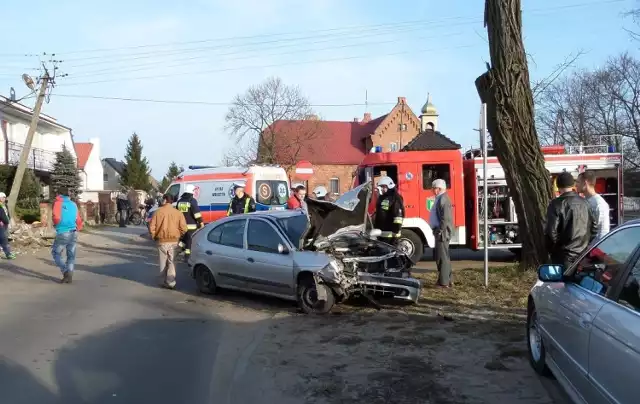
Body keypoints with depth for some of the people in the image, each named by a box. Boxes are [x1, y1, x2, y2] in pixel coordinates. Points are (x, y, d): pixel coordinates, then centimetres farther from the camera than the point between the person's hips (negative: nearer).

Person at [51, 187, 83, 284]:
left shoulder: (58, 203, -2)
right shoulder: (73, 204, 12)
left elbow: (56, 217, -15)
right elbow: (79, 220, 11)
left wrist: (56, 224, 5)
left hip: (62, 233, -4)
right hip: (73, 233, 4)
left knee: (56, 253, 10)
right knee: (71, 255, 10)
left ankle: (66, 272, -6)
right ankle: (69, 276, 3)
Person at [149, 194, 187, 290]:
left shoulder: (158, 212, -4)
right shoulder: (178, 213, -4)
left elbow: (151, 227, -5)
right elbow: (183, 228, -6)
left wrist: (154, 237, 12)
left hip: (161, 241, 0)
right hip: (174, 241, 0)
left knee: (163, 262, 13)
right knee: (172, 262, 8)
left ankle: (163, 282, 17)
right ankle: (171, 282, 1)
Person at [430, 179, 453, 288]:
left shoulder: (443, 199, -16)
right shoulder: (440, 198, 16)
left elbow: (446, 218, -23)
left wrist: (440, 231, -21)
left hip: (442, 232, -11)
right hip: (439, 232, 11)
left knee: (442, 257, -6)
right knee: (439, 256, 16)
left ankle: (444, 282, -2)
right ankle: (448, 280, 23)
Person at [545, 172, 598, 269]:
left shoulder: (556, 204, -13)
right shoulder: (584, 202, 5)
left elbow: (551, 231, -17)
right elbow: (594, 226, 8)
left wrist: (552, 250, -2)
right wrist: (587, 244, 15)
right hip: (583, 254, 6)